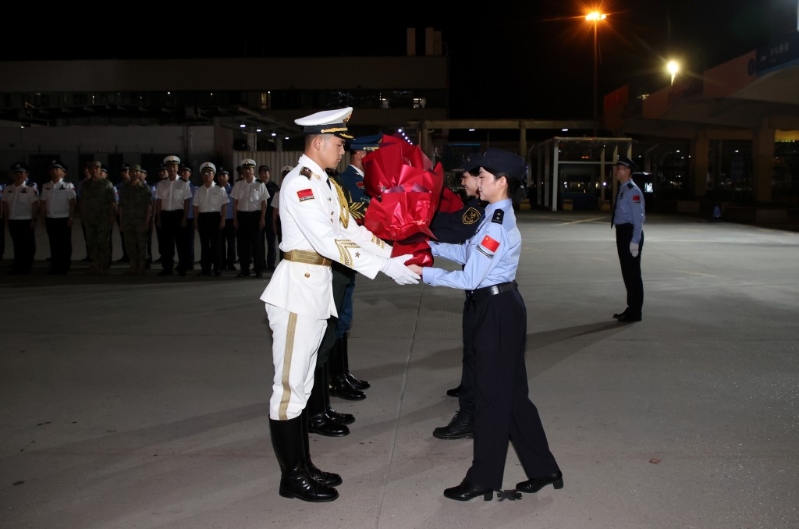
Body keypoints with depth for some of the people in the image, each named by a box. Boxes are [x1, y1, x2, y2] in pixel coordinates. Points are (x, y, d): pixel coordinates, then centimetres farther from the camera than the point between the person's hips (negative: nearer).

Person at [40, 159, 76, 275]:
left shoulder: (68, 186, -3)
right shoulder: (46, 186, 9)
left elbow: (72, 203, -5)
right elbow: (43, 203, 11)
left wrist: (71, 218, -11)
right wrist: (44, 218, 7)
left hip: (64, 219, -3)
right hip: (50, 219, 4)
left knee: (65, 244, 1)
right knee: (53, 244, 8)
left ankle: (64, 267, 9)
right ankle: (54, 266, 15)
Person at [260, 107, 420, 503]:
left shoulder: (326, 184, 14)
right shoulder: (299, 183, -16)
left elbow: (350, 229, 13)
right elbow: (327, 242, -25)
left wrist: (395, 254, 4)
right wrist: (385, 267, -26)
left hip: (317, 289, 10)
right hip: (296, 290, -10)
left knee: (302, 382, 16)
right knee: (290, 385, 0)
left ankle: (303, 466, 27)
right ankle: (292, 477, 12)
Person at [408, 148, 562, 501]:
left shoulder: (496, 226, -22)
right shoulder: (499, 216, 10)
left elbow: (469, 278, -22)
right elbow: (467, 252, 15)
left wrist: (424, 273, -15)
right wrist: (430, 246, 9)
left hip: (497, 312, -10)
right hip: (498, 308, 10)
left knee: (491, 395, 3)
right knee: (511, 392, 17)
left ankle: (483, 479, 19)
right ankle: (543, 469, 28)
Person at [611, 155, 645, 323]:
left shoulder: (633, 191, -15)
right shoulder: (622, 189, 13)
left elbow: (638, 218, -18)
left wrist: (635, 241, -21)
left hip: (630, 233, -10)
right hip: (622, 233, 10)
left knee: (633, 273, -1)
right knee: (627, 272, 16)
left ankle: (635, 313, 7)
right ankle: (631, 308, 27)